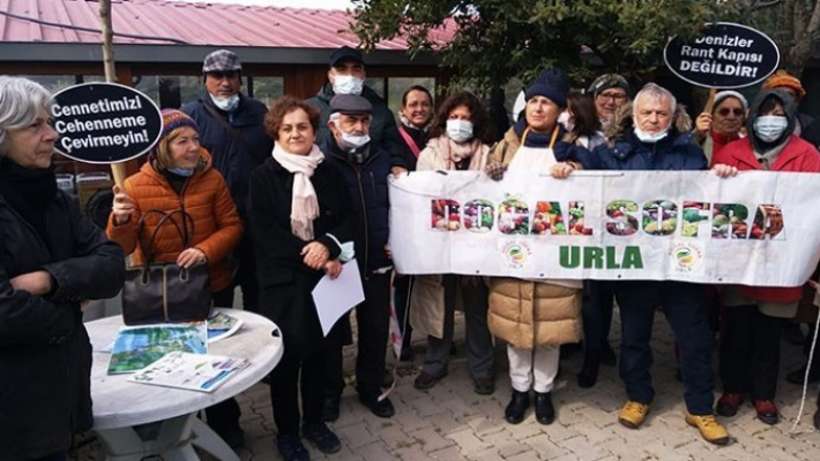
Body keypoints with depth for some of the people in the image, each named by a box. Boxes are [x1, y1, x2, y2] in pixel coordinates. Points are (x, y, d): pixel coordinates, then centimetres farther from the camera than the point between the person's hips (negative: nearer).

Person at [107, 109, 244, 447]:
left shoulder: (212, 178, -7)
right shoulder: (135, 186, -10)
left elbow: (232, 226, -6)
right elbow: (121, 248, -10)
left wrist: (205, 251, -23)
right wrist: (120, 221, -32)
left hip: (213, 288, 1)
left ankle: (225, 423, 39)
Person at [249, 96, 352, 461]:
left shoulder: (328, 172, 7)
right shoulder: (263, 176, -4)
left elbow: (346, 219, 3)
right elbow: (264, 232, -11)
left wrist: (327, 246, -17)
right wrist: (308, 254, -18)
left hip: (324, 276, 3)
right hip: (283, 280, -3)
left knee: (318, 351, 12)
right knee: (287, 355, 4)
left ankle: (314, 420, 31)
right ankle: (286, 431, 22)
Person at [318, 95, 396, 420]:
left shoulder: (382, 158, 6)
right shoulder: (321, 161, -11)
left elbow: (394, 203, 15)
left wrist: (391, 240, 5)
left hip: (376, 261, 5)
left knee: (376, 327, 14)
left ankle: (371, 388, 34)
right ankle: (330, 391, 31)